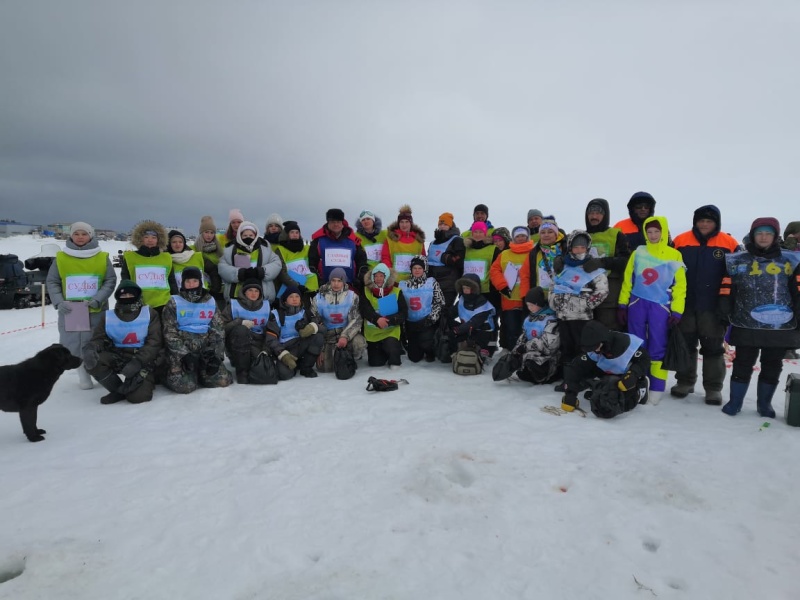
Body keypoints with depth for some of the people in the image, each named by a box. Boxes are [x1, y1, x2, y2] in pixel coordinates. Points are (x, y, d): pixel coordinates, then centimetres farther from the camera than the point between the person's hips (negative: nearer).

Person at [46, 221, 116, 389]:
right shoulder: (61, 257, 3)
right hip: (69, 310, 1)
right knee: (73, 344, 3)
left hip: (96, 310, -1)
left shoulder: (102, 257, 1)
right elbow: (52, 282, 6)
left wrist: (97, 299, -13)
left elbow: (110, 281, 0)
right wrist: (59, 302, -9)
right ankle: (83, 372, 19)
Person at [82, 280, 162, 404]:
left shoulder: (149, 313, -2)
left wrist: (137, 362, -23)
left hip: (143, 359, -4)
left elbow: (154, 342, -9)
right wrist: (90, 349, -26)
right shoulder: (108, 316, 6)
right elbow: (98, 339, 0)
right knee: (92, 361, -26)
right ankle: (119, 390, -4)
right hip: (118, 357, 4)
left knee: (137, 397, -25)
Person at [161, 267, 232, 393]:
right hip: (180, 350, -3)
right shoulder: (174, 303, 0)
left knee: (223, 380, -15)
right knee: (185, 386, -23)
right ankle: (173, 375, 12)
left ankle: (200, 373, 15)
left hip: (205, 349, 3)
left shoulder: (210, 302, 9)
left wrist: (216, 355, -7)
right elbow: (169, 333, -6)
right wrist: (185, 355, -17)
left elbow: (218, 330, 6)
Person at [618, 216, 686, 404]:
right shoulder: (638, 253, 6)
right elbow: (627, 280, 9)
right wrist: (622, 304, 5)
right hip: (637, 304, 2)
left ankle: (657, 388, 9)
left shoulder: (674, 256, 1)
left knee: (657, 348, 0)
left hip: (661, 307, -2)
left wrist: (677, 312, -5)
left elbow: (680, 286, 0)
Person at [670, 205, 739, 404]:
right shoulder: (681, 241, 0)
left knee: (713, 347, 7)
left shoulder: (729, 244, -3)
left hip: (713, 306, -1)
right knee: (685, 344, 11)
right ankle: (685, 382, 24)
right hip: (684, 304, 1)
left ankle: (713, 387, 17)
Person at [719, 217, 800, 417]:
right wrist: (725, 315, -1)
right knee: (742, 364, 6)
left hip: (780, 326, 2)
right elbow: (727, 290, 3)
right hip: (746, 326, -1)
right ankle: (735, 402, 18)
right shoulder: (738, 261, 2)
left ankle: (764, 403, 27)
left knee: (772, 366, 12)